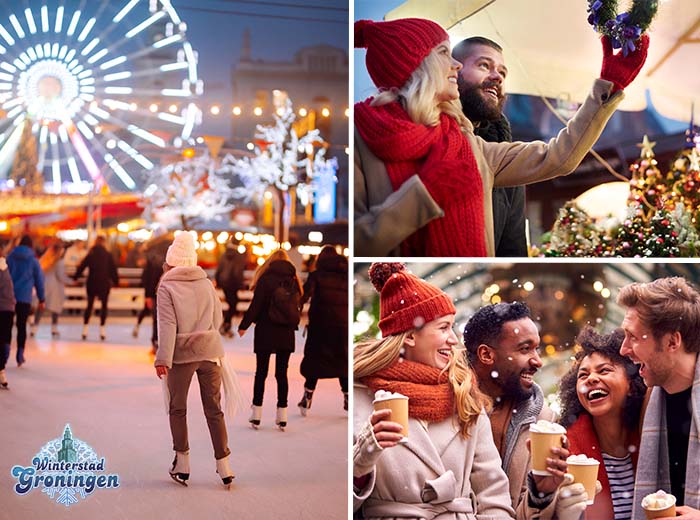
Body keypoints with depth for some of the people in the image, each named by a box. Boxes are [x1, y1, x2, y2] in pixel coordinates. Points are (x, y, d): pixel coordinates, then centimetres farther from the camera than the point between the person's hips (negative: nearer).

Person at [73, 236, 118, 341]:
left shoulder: (90, 254, 2)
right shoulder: (107, 255, -5)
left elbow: (81, 267, 4)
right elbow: (113, 270, -2)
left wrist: (75, 278, 13)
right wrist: (116, 282, 8)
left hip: (91, 283, 2)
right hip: (104, 284, -2)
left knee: (89, 305, 12)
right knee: (104, 306, 6)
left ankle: (85, 329, 9)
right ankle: (102, 329, 0)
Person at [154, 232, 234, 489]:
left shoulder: (167, 287, -4)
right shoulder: (207, 284, 7)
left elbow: (167, 325, -13)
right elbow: (218, 319, 12)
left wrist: (163, 358, -16)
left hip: (182, 354, -3)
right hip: (210, 352, 3)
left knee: (178, 409, 12)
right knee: (214, 410, 9)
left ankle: (182, 466, 15)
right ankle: (224, 468, 7)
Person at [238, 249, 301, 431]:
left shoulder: (266, 279, -8)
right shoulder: (294, 281, 2)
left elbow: (255, 306, -10)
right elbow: (298, 306, 4)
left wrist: (244, 325, -1)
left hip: (266, 333, -3)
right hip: (286, 334, 3)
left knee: (261, 372, 6)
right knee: (282, 373, 8)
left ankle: (256, 415, 8)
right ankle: (282, 417, 8)